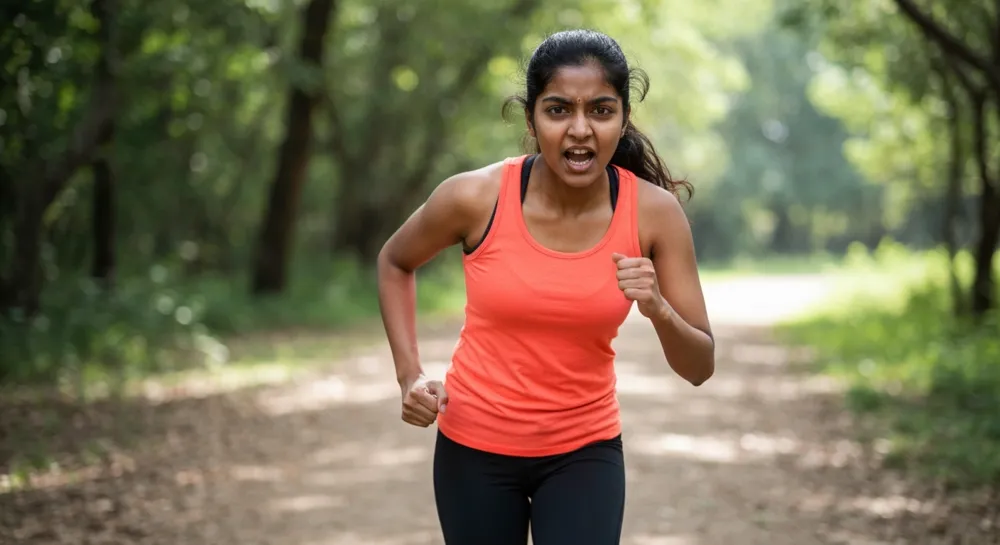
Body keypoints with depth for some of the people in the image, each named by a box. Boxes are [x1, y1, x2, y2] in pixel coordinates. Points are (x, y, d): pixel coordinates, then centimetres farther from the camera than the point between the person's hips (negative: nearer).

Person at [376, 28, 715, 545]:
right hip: (475, 445, 0)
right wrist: (409, 374, -4)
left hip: (585, 452, 0)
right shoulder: (475, 197, -17)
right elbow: (394, 262, 5)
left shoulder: (654, 212, -14)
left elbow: (699, 367, -8)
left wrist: (658, 309, -27)